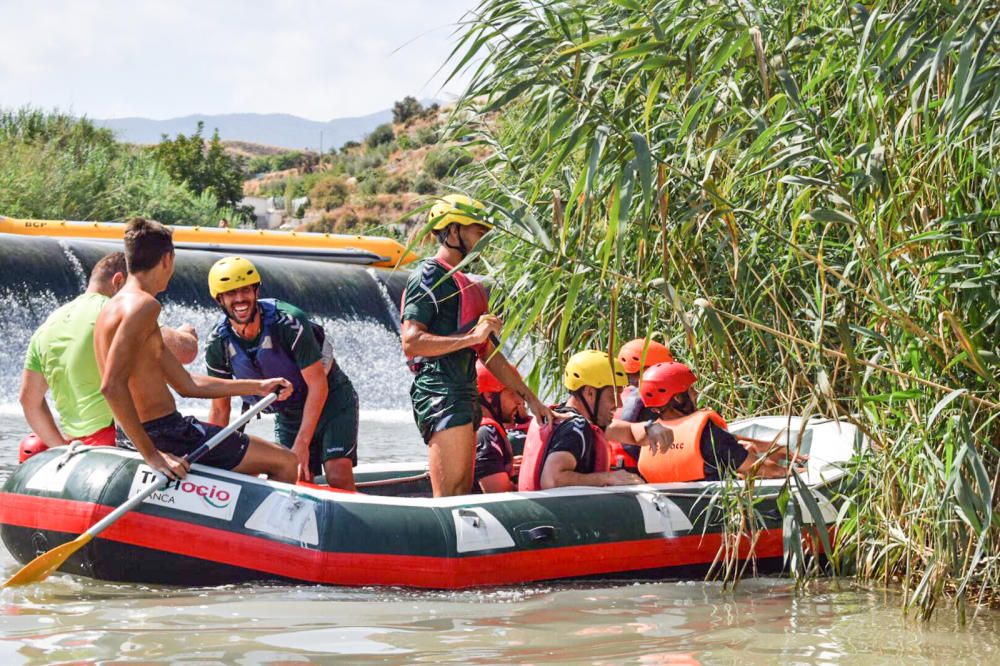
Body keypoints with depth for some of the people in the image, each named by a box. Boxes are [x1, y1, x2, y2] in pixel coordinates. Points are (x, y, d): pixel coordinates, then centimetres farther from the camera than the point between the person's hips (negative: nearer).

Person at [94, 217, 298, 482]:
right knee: (286, 464, -1)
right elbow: (112, 386, -28)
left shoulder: (122, 305, 17)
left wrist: (257, 387, 21)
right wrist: (151, 454, -28)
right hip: (160, 435, -11)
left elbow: (187, 385, 20)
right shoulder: (143, 305, -16)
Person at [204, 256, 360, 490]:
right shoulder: (218, 346, -13)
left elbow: (318, 384, -24)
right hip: (287, 415, 4)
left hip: (331, 402, -4)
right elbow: (219, 411, -1)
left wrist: (302, 444, -29)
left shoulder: (289, 321, -27)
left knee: (338, 478, -20)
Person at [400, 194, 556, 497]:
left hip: (463, 393, 10)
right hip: (440, 392, -10)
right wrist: (471, 337, -20)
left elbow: (489, 354, 25)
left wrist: (530, 398, 21)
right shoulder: (429, 276, -5)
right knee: (449, 497, -15)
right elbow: (411, 342, -17)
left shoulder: (468, 286, 24)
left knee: (463, 492, 7)